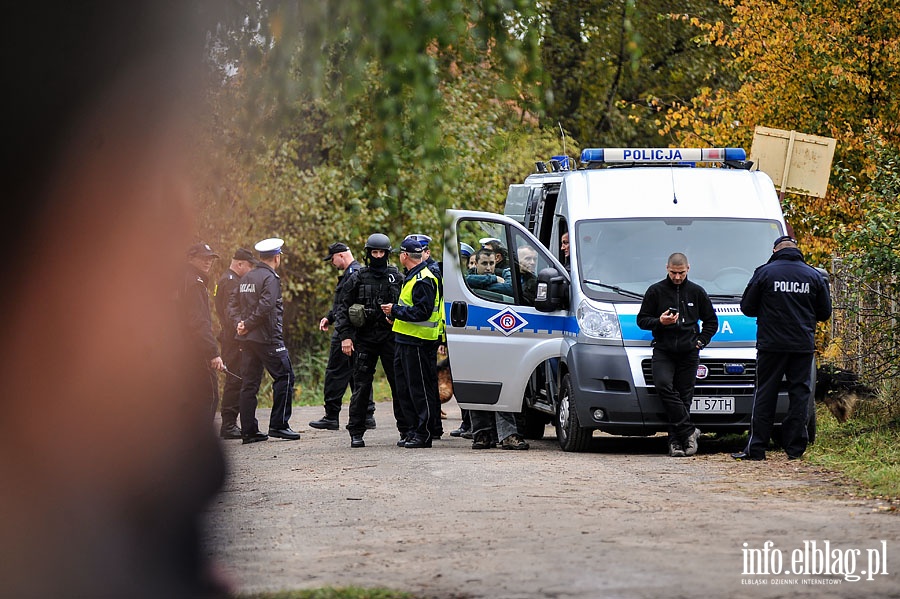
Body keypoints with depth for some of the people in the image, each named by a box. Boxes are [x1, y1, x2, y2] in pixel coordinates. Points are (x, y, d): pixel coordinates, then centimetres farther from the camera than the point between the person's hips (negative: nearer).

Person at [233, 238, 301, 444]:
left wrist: (242, 323, 5)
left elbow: (236, 304, 17)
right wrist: (248, 325, -12)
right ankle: (278, 425, -6)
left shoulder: (246, 278, 15)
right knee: (284, 376, -1)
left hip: (248, 339, 8)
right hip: (268, 338, -8)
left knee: (249, 383, 7)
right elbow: (266, 305, -21)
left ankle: (248, 430, 7)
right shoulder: (270, 278, -10)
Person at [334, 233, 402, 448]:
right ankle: (356, 433, 3)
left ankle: (406, 429, 7)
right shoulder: (357, 278, 6)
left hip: (390, 338, 1)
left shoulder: (396, 277, 9)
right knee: (362, 386, -1)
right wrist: (345, 336, -4)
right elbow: (343, 309, 5)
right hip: (365, 339, -1)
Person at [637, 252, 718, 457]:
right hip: (663, 350, -1)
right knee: (663, 385, -23)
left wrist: (700, 341, 5)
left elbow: (711, 321, 19)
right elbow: (642, 320, 8)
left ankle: (676, 440, 4)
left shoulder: (697, 292, 11)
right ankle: (688, 432, -20)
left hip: (689, 352, 1)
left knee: (684, 395, -2)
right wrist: (659, 322, -12)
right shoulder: (655, 291, 7)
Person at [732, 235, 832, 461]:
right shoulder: (814, 276, 5)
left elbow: (747, 307, 1)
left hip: (771, 344, -2)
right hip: (803, 346, 2)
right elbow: (825, 313, 9)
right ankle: (795, 448, 3)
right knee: (800, 394, 6)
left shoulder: (764, 273, -3)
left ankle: (756, 447, 1)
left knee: (765, 394, 3)